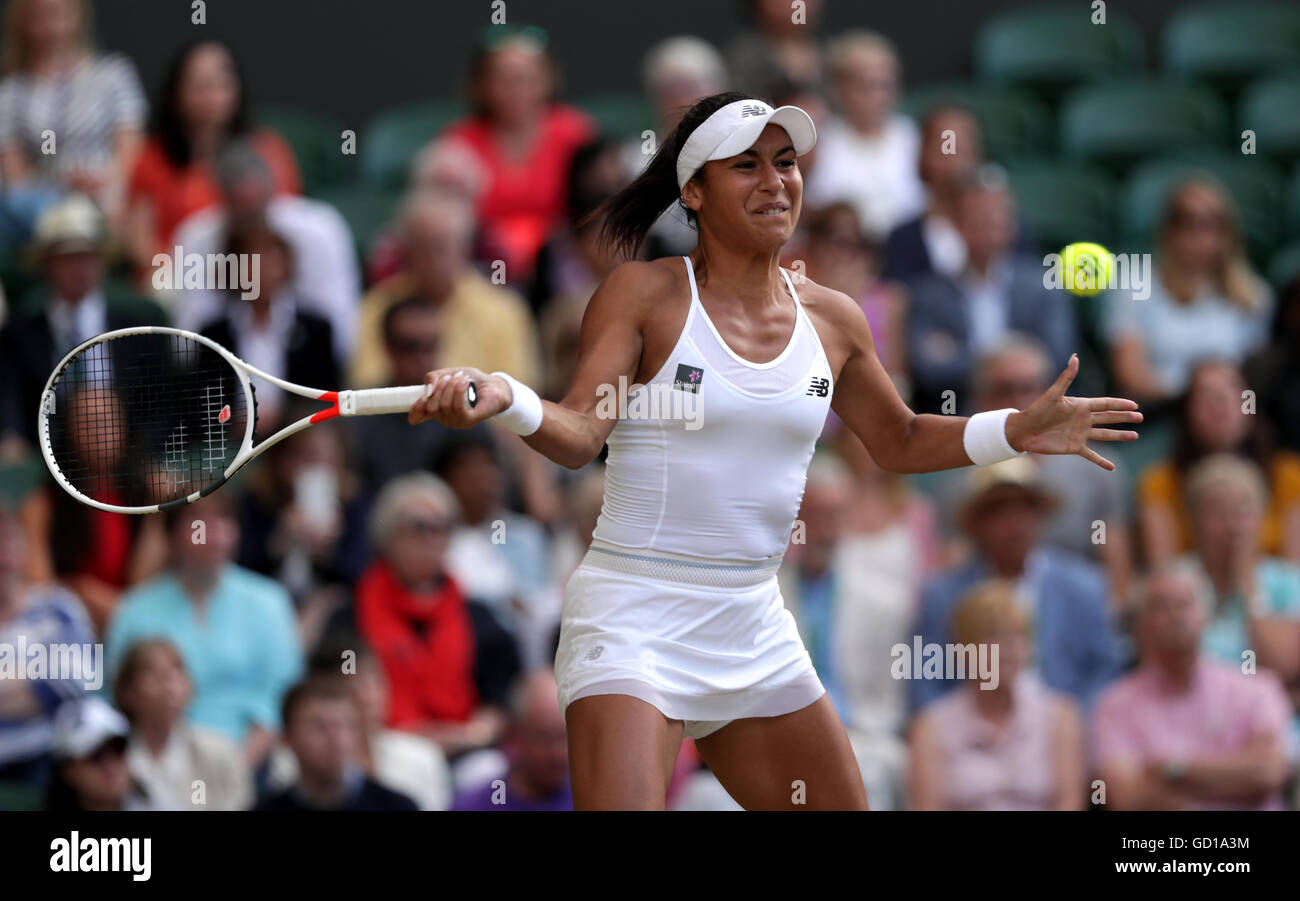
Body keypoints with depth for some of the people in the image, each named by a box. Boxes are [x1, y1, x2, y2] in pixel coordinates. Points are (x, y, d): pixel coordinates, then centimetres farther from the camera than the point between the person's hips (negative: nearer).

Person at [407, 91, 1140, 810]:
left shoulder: (833, 321, 8)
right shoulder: (646, 295, -6)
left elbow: (899, 440, 23)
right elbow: (580, 433, -17)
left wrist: (1018, 430, 12)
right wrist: (505, 398, -37)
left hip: (756, 635, 6)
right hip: (635, 624, -6)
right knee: (624, 804, -23)